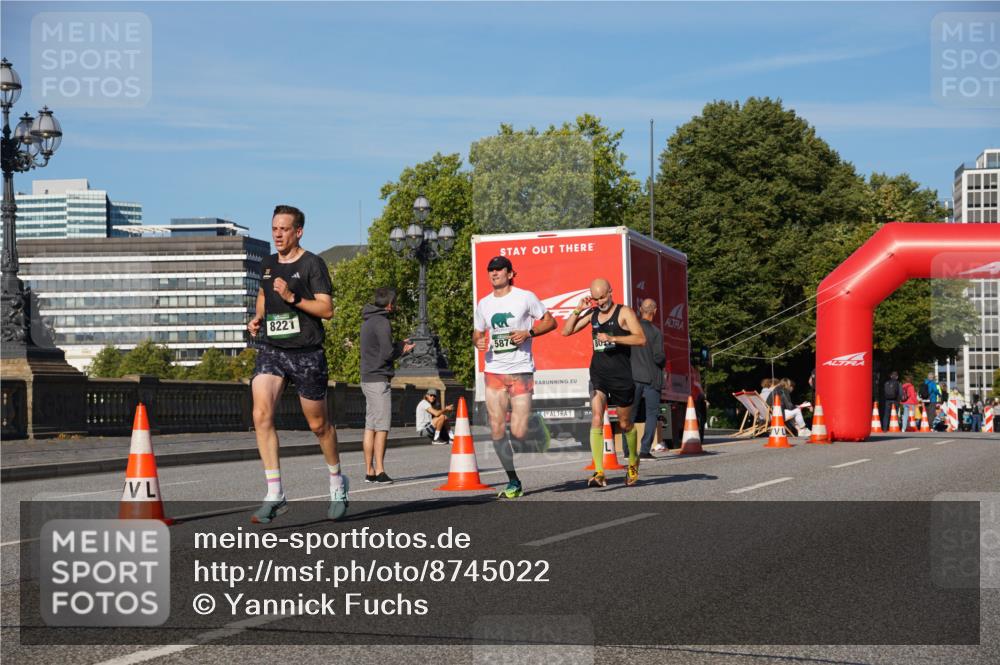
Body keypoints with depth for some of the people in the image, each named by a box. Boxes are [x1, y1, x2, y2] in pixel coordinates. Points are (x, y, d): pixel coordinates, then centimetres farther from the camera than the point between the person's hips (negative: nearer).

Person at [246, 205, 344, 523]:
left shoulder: (312, 264, -6)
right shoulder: (267, 265, 11)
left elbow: (326, 309, -12)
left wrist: (293, 297, -23)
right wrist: (258, 317, 13)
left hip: (306, 353, -4)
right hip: (271, 350, 4)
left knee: (318, 424, 7)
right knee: (261, 415, -16)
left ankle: (337, 482, 33)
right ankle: (275, 494, -14)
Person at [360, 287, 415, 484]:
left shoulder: (368, 321, 16)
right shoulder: (382, 322, -13)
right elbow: (387, 353, -18)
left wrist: (400, 347, 12)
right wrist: (401, 348, 1)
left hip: (367, 378, 9)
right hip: (379, 380, -9)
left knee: (370, 427, 8)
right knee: (381, 427, -8)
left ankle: (369, 471, 9)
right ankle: (379, 471, -10)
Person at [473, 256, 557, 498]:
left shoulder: (525, 297, 0)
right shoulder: (484, 303, 12)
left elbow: (550, 321, 5)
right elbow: (478, 332, 23)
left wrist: (529, 333, -11)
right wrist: (478, 342, -1)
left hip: (521, 371, -4)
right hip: (494, 372, 4)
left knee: (518, 433, -10)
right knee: (497, 431, -1)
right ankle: (513, 481, 12)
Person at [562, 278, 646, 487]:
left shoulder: (624, 313, -4)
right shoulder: (592, 314, 11)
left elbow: (641, 339, -16)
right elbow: (566, 331, 14)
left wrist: (612, 338, -24)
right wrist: (578, 310, 2)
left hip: (621, 376, -3)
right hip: (598, 375, 3)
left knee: (625, 424, 11)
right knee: (596, 420, -15)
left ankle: (633, 462, 38)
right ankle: (599, 473, -20)